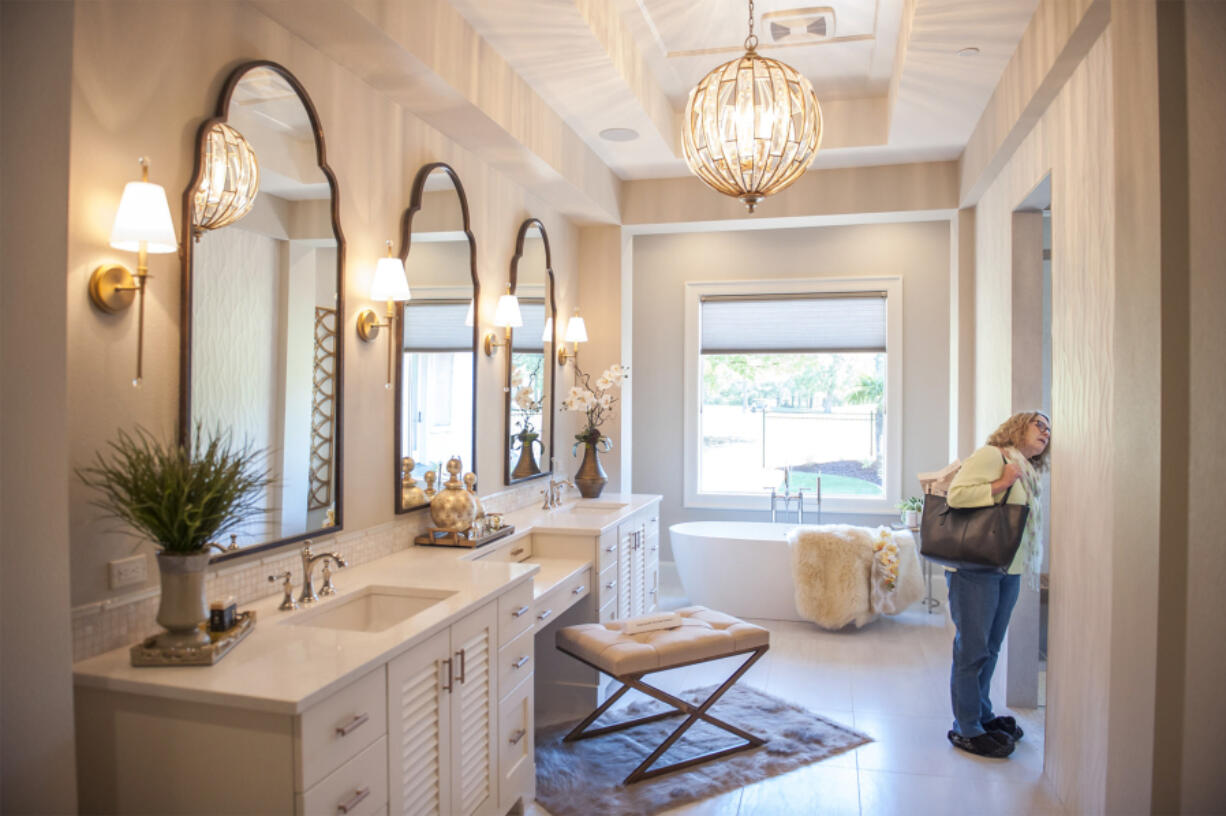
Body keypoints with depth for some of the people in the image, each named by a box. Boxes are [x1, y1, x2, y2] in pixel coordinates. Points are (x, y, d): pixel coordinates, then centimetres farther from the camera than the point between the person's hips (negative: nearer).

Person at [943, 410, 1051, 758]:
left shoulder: (1028, 474, 20)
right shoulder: (991, 455, -7)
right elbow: (956, 495, -20)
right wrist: (1001, 485, -17)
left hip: (1008, 572, 9)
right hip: (975, 568, -9)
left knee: (990, 649, 16)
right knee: (972, 649, -3)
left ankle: (982, 715, 30)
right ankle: (966, 729, 6)